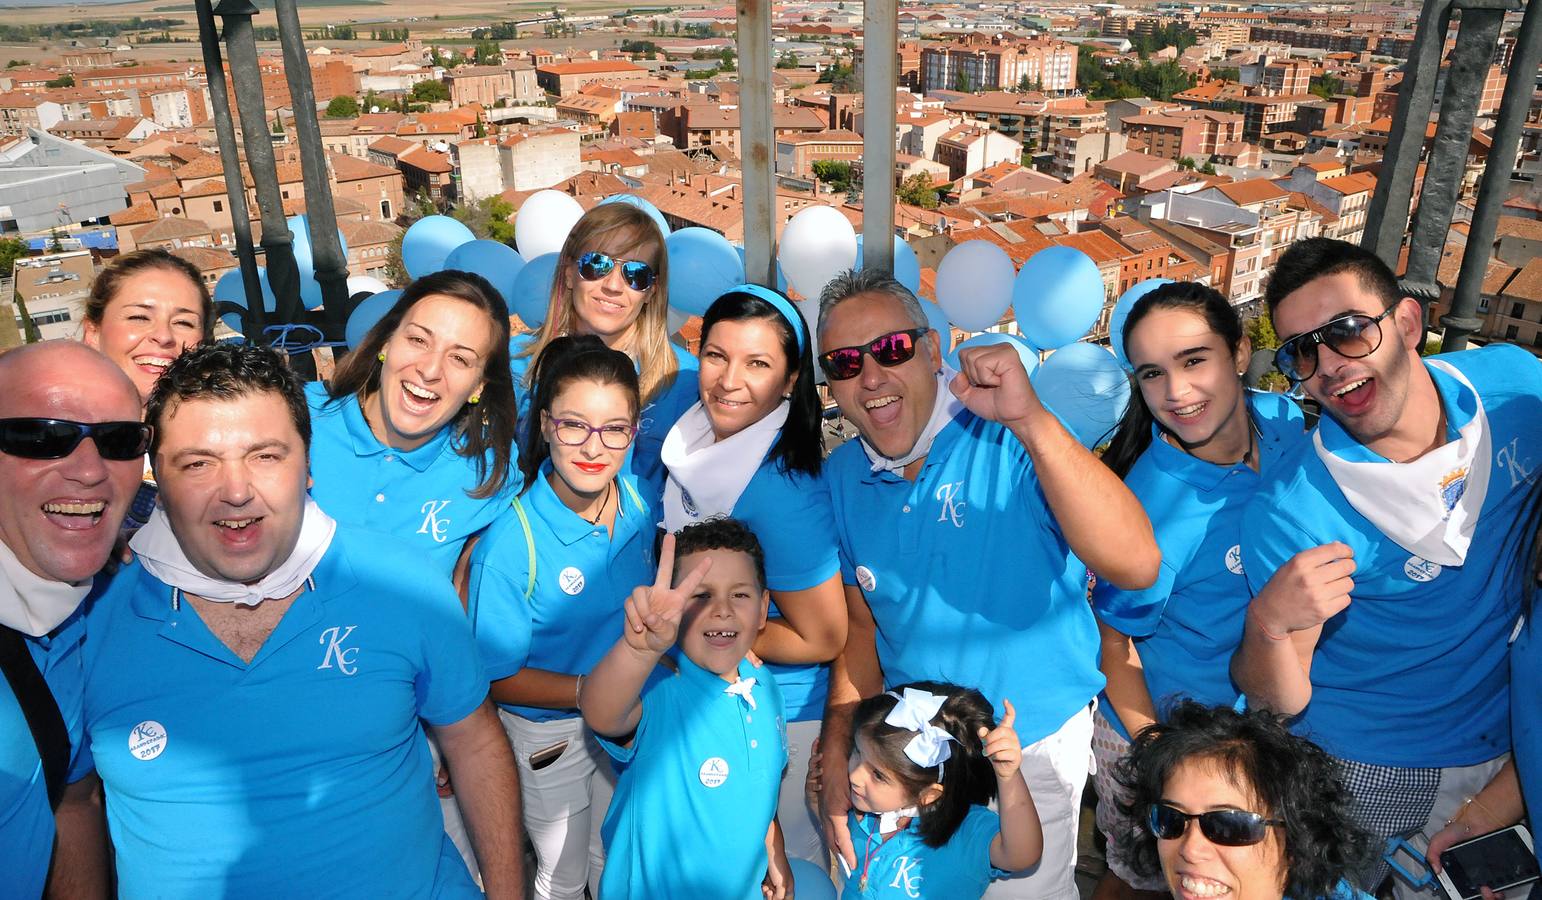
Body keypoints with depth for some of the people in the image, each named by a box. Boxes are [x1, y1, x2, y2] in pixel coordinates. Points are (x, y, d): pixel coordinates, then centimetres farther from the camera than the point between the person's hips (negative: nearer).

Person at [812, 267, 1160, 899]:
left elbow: (1136, 567, -35)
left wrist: (1031, 421, -44)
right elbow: (863, 623, 4)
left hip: (1035, 746, -4)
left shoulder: (1009, 442, -22)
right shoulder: (841, 478, -5)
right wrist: (837, 753, -5)